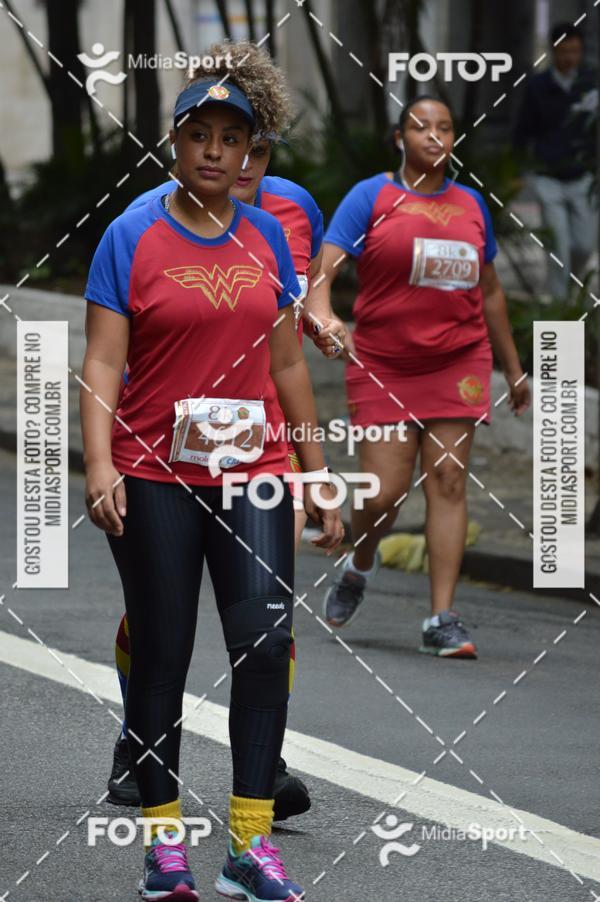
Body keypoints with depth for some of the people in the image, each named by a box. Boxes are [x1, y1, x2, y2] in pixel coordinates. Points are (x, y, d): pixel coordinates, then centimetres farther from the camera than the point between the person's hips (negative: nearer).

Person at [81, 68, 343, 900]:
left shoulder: (266, 237, 10)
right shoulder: (133, 237, -2)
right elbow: (103, 360, -8)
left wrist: (318, 475, 16)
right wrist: (99, 463, -21)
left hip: (254, 472, 3)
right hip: (155, 479, -3)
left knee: (265, 641, -9)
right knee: (162, 654, 3)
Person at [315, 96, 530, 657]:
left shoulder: (470, 205, 11)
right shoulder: (371, 197, -1)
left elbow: (489, 292, 20)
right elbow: (326, 263, -13)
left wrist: (513, 368, 23)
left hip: (458, 363, 3)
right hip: (383, 367, -3)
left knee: (448, 483, -7)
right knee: (384, 492, -6)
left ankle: (442, 620, -7)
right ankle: (359, 568, 28)